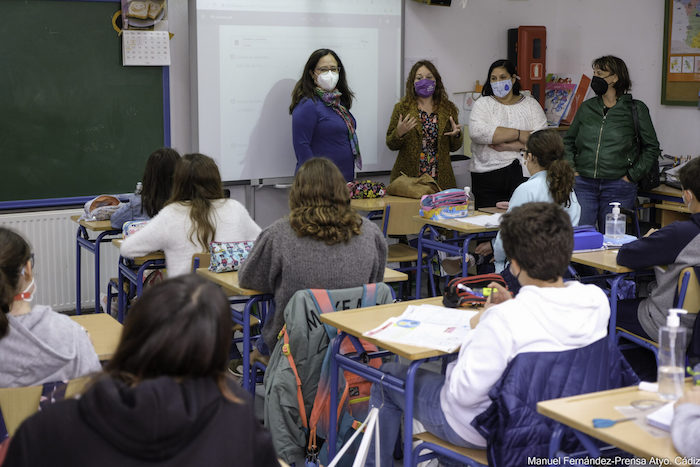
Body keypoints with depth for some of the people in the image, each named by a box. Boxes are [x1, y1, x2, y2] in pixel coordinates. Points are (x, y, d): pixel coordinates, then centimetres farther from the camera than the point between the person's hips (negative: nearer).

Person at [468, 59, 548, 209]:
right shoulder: (482, 104, 8)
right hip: (488, 174, 0)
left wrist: (508, 146, -14)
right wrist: (519, 134, -12)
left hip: (524, 174, 0)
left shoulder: (530, 104, 11)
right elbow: (477, 132, -13)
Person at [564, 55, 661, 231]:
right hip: (583, 185, 2)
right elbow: (568, 142, 20)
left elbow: (652, 148, 5)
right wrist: (572, 169, 6)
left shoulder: (636, 109, 2)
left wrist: (632, 175, -2)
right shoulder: (586, 107, 11)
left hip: (618, 187, -2)